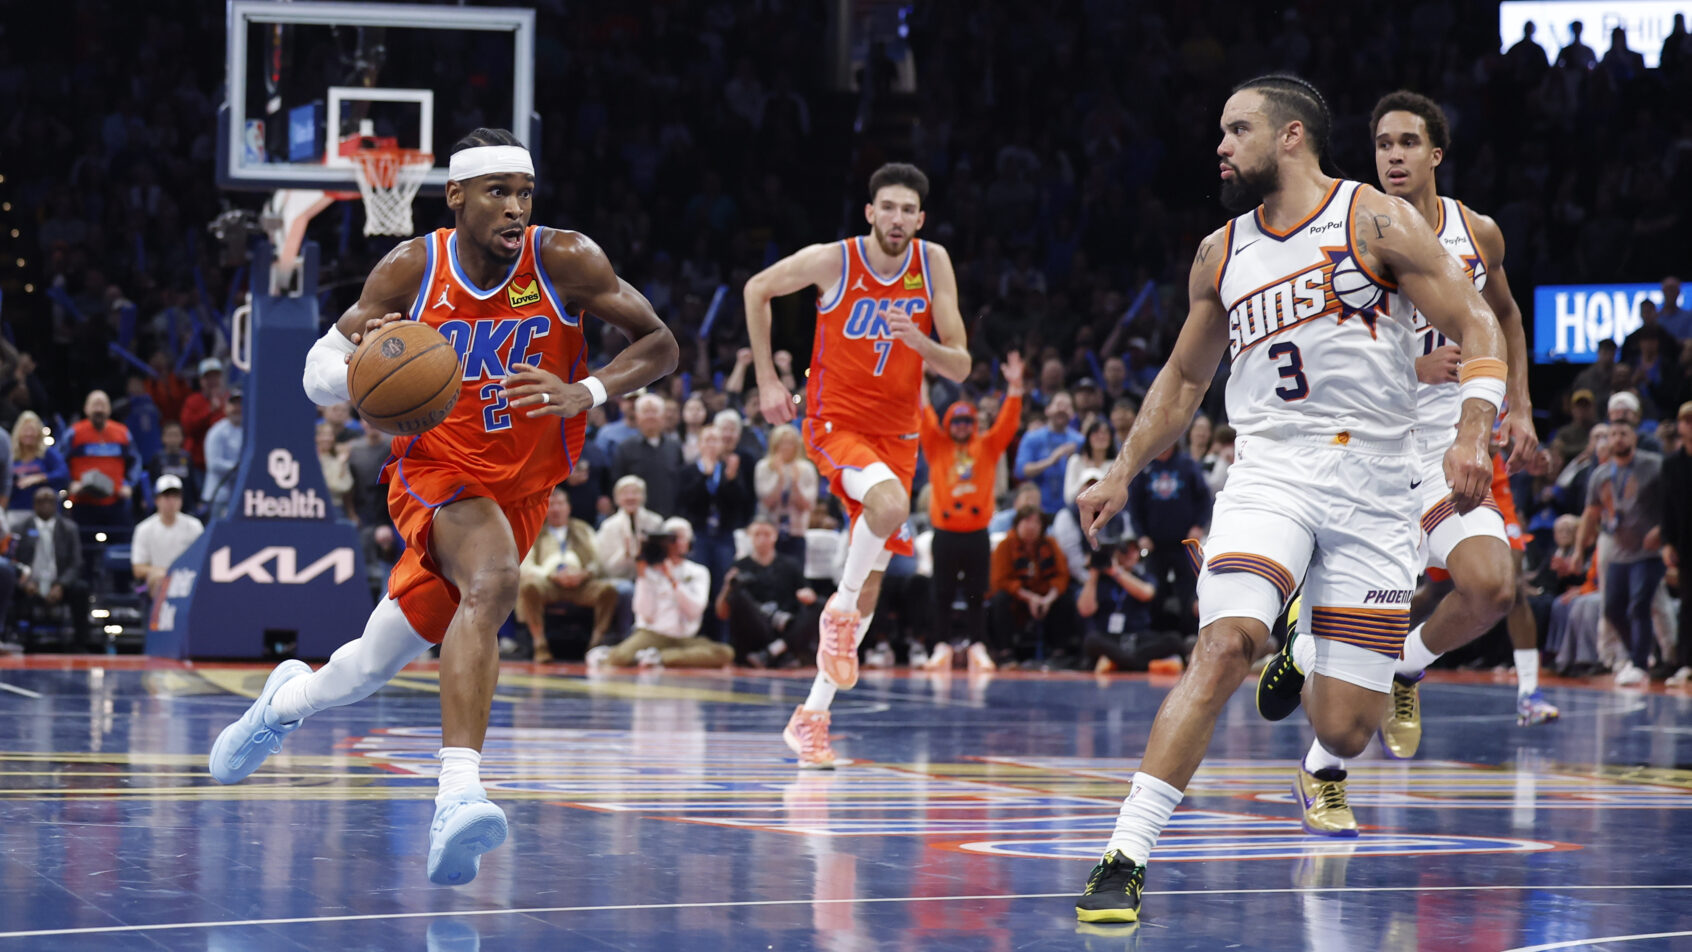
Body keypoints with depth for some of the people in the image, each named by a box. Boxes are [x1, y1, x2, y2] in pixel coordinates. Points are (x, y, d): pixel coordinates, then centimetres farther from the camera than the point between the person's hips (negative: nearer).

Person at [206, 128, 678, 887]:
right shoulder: (411, 270, -12)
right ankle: (458, 795, -39)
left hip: (522, 488, 3)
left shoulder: (566, 262, -14)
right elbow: (318, 374, -6)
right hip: (438, 474, -2)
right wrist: (358, 366, -31)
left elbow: (659, 344, -7)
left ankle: (288, 699, 38)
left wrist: (587, 393, -25)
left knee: (375, 664, 6)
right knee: (492, 581, -35)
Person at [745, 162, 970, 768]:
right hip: (836, 422, -4)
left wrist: (918, 341, -25)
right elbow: (758, 290, 6)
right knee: (890, 502, -37)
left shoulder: (933, 265, -4)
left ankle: (812, 716, 17)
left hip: (896, 432, 4)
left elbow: (960, 368, -4)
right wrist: (767, 379, 3)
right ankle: (838, 611, -12)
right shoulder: (832, 261, -12)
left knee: (870, 587, 6)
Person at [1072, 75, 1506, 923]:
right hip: (1269, 471, 2)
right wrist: (1123, 473, 18)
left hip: (1373, 487, -2)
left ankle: (1323, 766, 39)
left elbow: (1476, 327, -4)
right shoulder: (1221, 254, 12)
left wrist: (1473, 434, -19)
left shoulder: (1376, 222, -1)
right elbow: (1184, 376, 25)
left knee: (1345, 726, -2)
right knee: (1224, 645, -26)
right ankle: (1125, 858, -29)